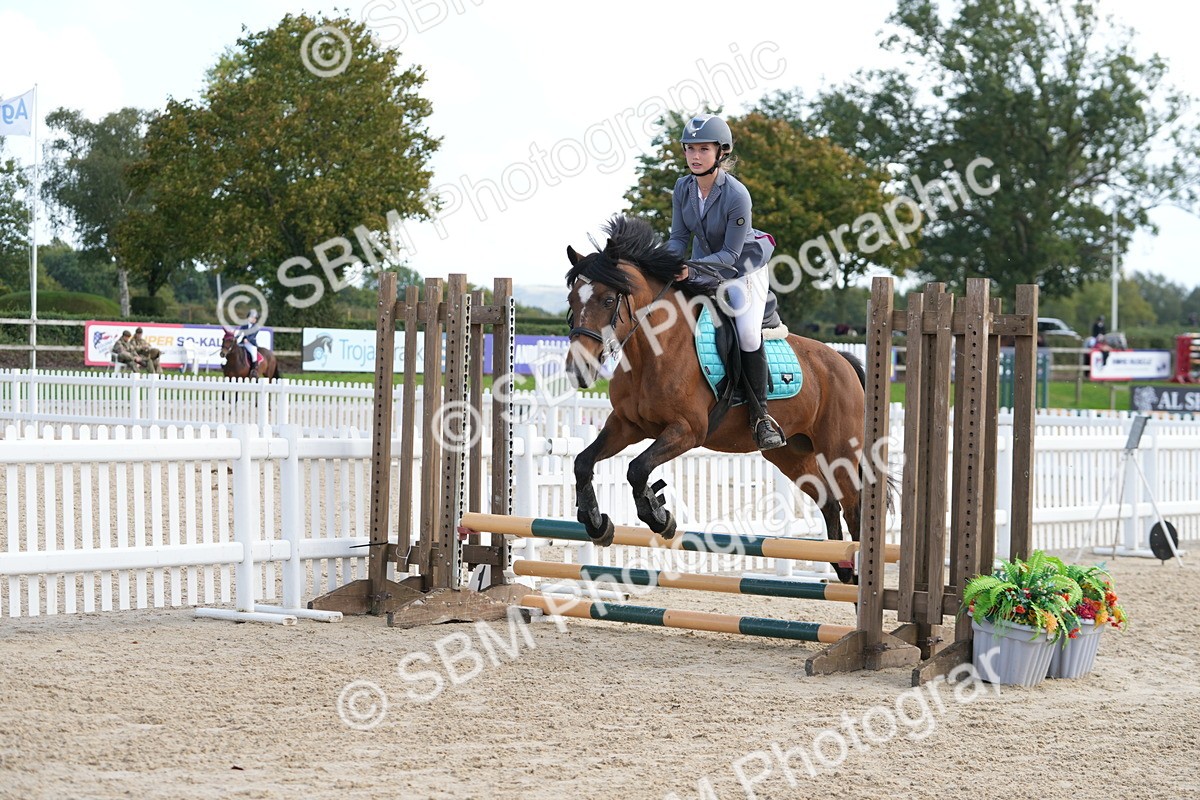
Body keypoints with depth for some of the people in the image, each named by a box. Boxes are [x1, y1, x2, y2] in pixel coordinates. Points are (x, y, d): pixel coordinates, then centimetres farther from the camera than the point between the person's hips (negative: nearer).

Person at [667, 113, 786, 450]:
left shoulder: (736, 195, -27)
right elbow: (679, 237, -2)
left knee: (747, 332, -27)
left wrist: (692, 268, -36)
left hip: (743, 269, -7)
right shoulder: (683, 189, -10)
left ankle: (761, 413, -15)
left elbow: (731, 254, -24)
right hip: (703, 269, 7)